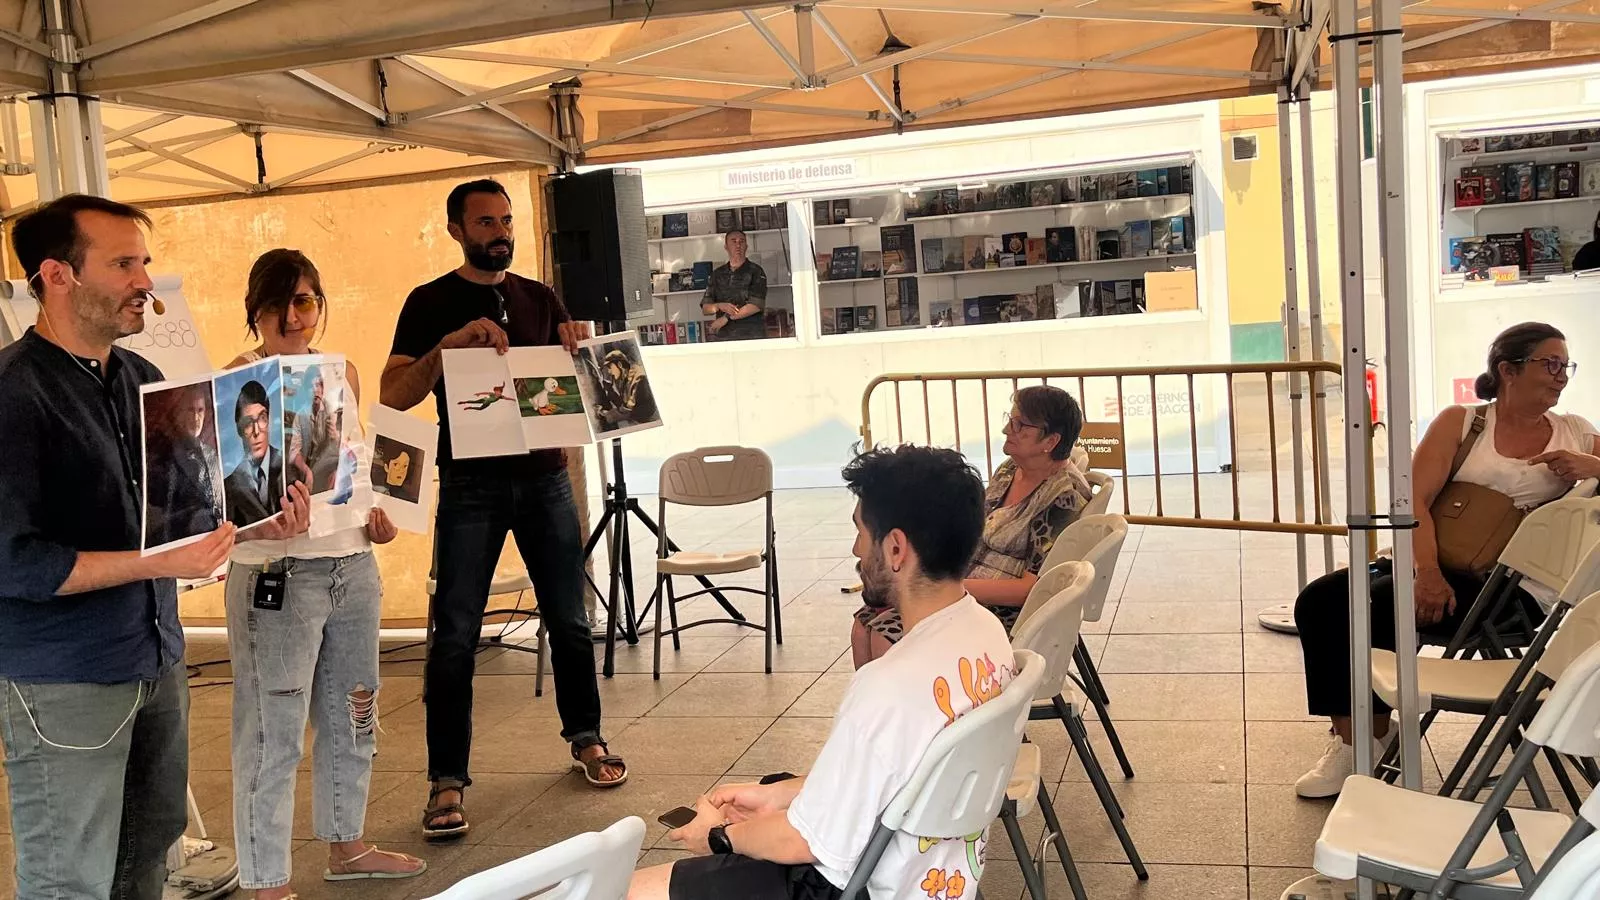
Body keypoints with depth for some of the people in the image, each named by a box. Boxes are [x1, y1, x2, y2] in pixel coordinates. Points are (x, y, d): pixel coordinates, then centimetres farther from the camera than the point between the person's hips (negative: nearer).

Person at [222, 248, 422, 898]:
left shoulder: (344, 371, 10)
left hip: (352, 562, 7)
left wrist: (380, 513, 5)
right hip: (276, 571, -7)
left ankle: (346, 845, 35)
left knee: (352, 713, 17)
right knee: (273, 732, -1)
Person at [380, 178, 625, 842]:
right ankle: (447, 779, 4)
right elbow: (394, 395, -8)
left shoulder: (539, 298, 12)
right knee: (455, 634, -4)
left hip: (544, 476, 4)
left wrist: (580, 350, -4)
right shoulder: (431, 303, 1)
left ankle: (585, 738, 27)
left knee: (570, 619, 9)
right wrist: (449, 345, -23)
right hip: (471, 484, -3)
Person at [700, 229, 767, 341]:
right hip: (722, 336, 3)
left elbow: (756, 305, -8)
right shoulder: (717, 274, 15)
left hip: (751, 336, -3)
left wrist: (726, 318, -9)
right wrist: (719, 306, -10)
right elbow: (705, 308, 12)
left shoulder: (756, 272, 3)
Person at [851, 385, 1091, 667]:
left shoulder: (1065, 496, -16)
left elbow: (1034, 587, -20)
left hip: (1007, 613, -8)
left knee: (886, 635, -21)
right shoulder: (1009, 470, 9)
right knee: (864, 625, -7)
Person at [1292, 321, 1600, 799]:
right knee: (1319, 600, -19)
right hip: (1442, 565, 3)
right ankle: (1348, 737, -9)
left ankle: (1373, 741, -10)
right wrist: (1427, 573, -20)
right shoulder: (1461, 422, 9)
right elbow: (1414, 499, -4)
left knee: (1378, 602, -28)